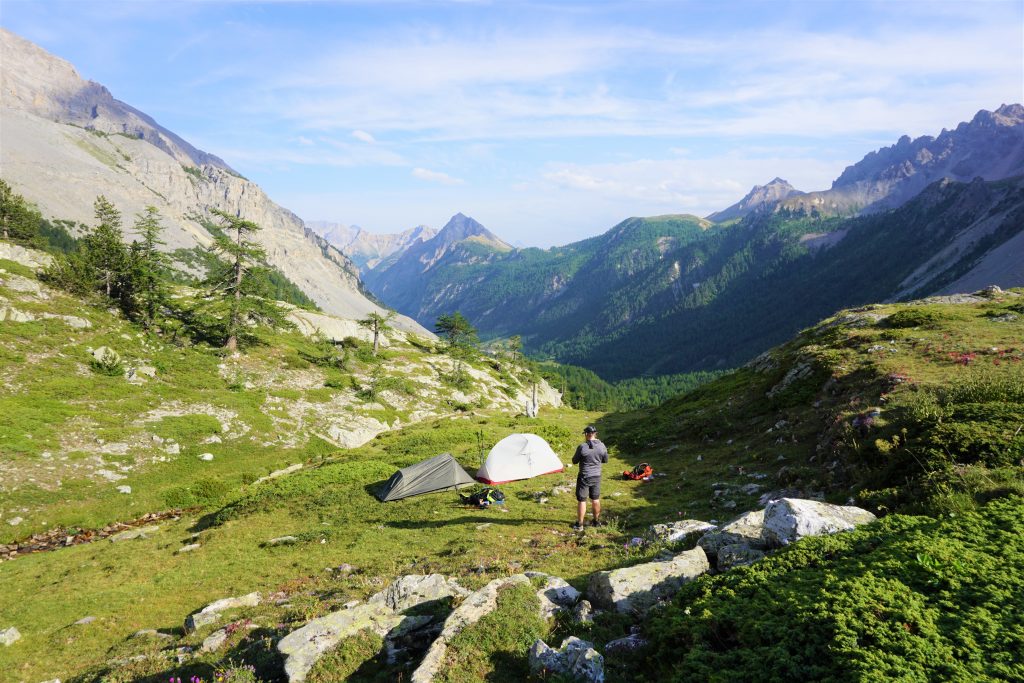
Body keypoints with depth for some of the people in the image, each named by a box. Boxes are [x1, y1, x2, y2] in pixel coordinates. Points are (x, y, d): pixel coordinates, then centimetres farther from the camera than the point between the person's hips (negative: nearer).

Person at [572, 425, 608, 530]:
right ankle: (597, 521, 32)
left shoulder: (582, 447, -20)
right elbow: (605, 460, 7)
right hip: (596, 477, 5)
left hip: (584, 477, -4)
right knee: (595, 499, 20)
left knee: (581, 500, 5)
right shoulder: (601, 446, -7)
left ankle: (579, 524, 10)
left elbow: (574, 461, -9)